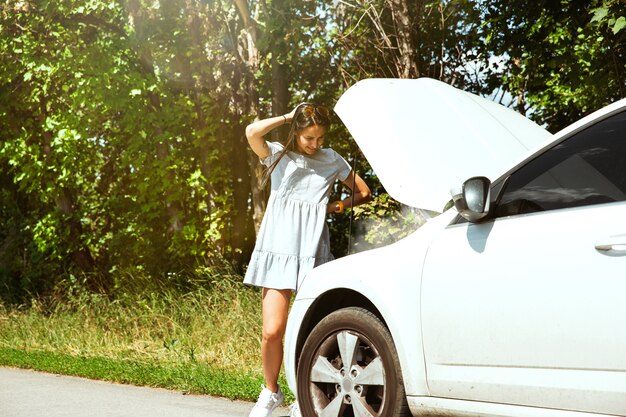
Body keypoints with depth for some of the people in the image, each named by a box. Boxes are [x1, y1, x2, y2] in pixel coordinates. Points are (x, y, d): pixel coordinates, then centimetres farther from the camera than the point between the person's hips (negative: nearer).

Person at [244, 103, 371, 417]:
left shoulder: (331, 160, 12)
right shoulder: (278, 155, 6)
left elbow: (363, 192, 19)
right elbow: (252, 133, -15)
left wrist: (335, 206, 5)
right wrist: (286, 117, -3)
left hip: (313, 252, 1)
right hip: (278, 249, -1)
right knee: (273, 331, -8)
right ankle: (271, 392, 15)